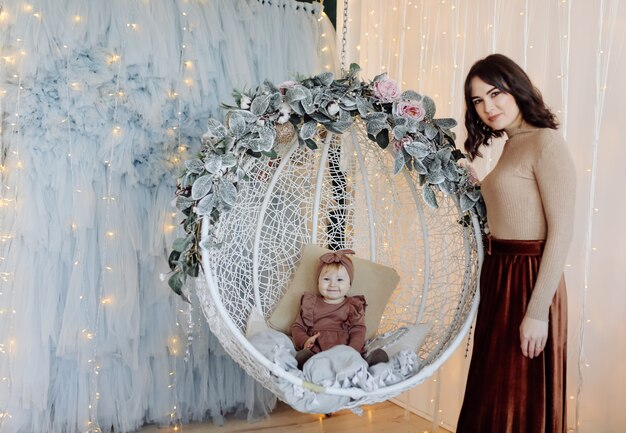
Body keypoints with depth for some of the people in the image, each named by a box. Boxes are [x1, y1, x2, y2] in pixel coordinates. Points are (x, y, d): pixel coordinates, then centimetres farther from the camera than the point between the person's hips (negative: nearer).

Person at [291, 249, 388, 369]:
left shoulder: (354, 306, 18)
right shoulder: (310, 303, 23)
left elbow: (358, 331, 6)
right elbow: (297, 326, 19)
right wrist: (304, 341, -5)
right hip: (316, 350, 0)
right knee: (302, 355, -37)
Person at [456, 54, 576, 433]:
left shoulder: (546, 142, -14)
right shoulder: (511, 146, 12)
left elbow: (562, 231, -19)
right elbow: (507, 218, 11)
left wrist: (538, 311, -21)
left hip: (529, 279, -9)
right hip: (499, 275, 9)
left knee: (520, 400, 4)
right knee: (491, 393, 19)